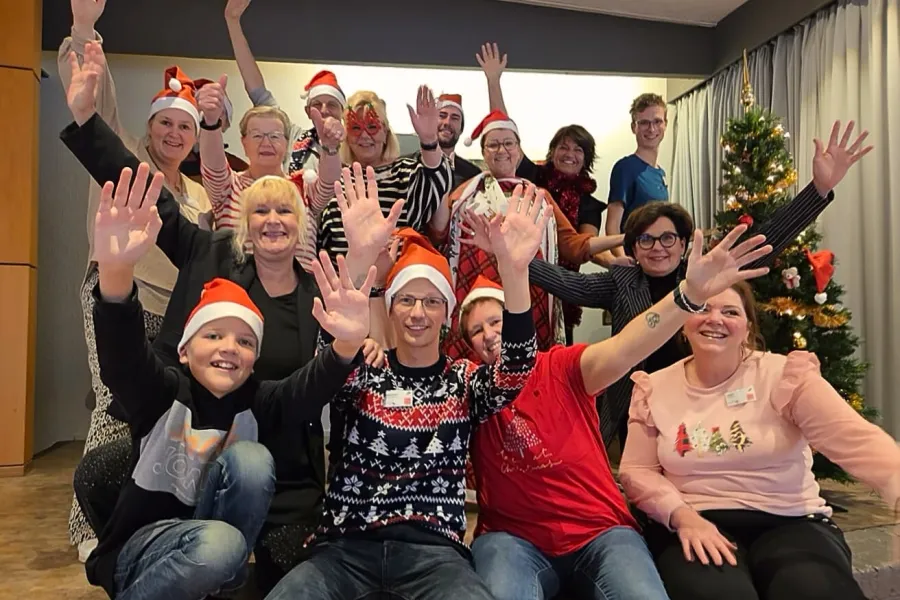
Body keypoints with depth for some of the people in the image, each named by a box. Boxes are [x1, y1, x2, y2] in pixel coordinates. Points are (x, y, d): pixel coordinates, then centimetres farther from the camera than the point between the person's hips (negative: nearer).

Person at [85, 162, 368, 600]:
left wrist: (347, 345, -52)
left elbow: (307, 389, -28)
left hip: (213, 540, 4)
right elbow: (123, 352, -35)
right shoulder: (162, 392, -13)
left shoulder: (255, 401, -7)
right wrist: (115, 271, -57)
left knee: (250, 457, -24)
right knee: (218, 543, -36)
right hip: (134, 549, -3)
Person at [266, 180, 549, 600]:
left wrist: (514, 269, -31)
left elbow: (516, 376, -15)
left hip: (434, 550, 0)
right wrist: (359, 258, -35)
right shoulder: (362, 372, 6)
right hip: (346, 545, 1)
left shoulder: (465, 380, 7)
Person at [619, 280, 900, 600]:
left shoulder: (785, 375, -3)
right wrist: (682, 516, -14)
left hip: (788, 522, 0)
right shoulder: (654, 389, 4)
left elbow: (857, 438, -16)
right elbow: (636, 470, 4)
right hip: (693, 525, 0)